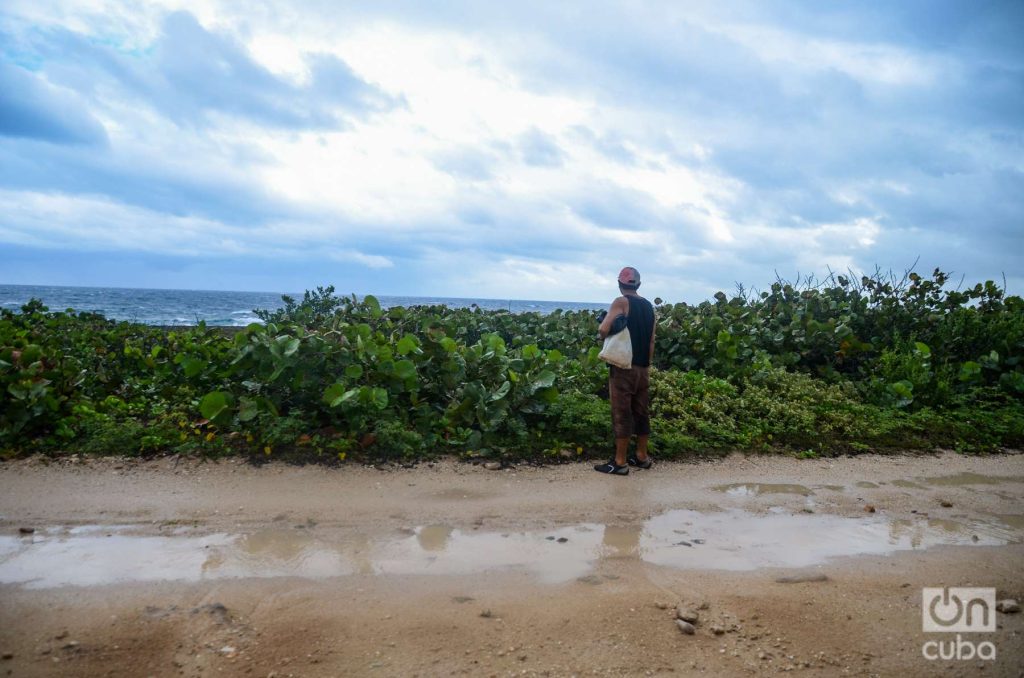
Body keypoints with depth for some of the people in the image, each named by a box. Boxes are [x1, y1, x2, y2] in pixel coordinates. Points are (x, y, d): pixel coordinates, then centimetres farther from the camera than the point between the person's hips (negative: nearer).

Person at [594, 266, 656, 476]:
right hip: (643, 367, 7)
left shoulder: (621, 302, -9)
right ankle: (642, 456, 22)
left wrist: (604, 331, 4)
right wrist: (647, 364, 19)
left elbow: (603, 330, -18)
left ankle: (620, 462, -1)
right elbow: (652, 340, 13)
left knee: (622, 413, -3)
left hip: (624, 366, -7)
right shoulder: (648, 305, 11)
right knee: (641, 411, 14)